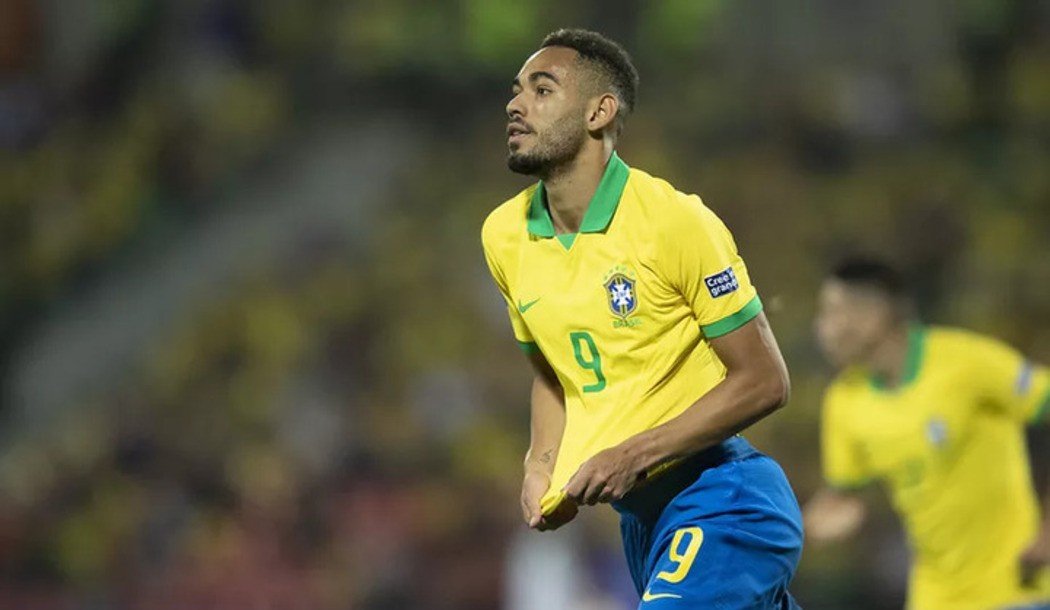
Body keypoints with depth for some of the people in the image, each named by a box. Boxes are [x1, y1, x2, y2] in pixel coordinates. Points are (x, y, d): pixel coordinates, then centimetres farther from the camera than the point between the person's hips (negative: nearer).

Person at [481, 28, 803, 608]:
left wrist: (634, 456, -18)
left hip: (718, 497, -7)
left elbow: (763, 381, -13)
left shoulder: (673, 220, -15)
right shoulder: (504, 235, 5)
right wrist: (543, 463, 1)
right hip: (638, 508, 7)